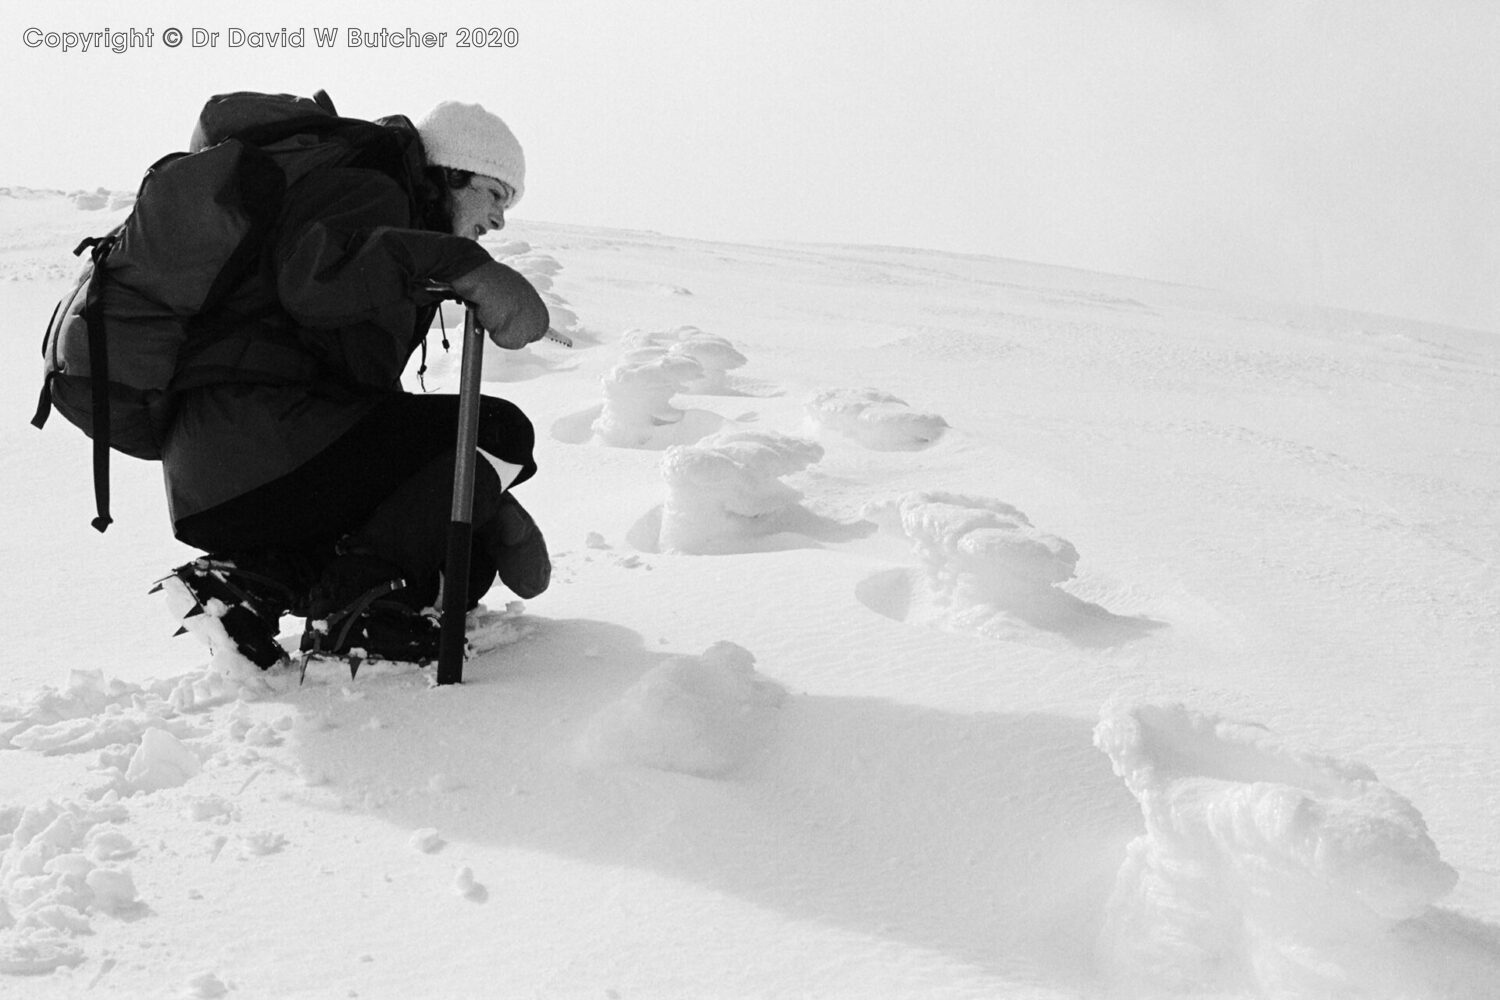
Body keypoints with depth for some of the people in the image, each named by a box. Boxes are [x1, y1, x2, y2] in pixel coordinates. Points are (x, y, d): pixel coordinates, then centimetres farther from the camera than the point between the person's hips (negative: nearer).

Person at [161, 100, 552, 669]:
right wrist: (457, 263, -30)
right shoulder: (370, 194, 1)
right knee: (499, 431, -8)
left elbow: (368, 386, 26)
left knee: (462, 560, 13)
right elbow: (311, 278, -23)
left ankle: (256, 579, 0)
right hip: (253, 434, -10)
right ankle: (354, 604, -16)